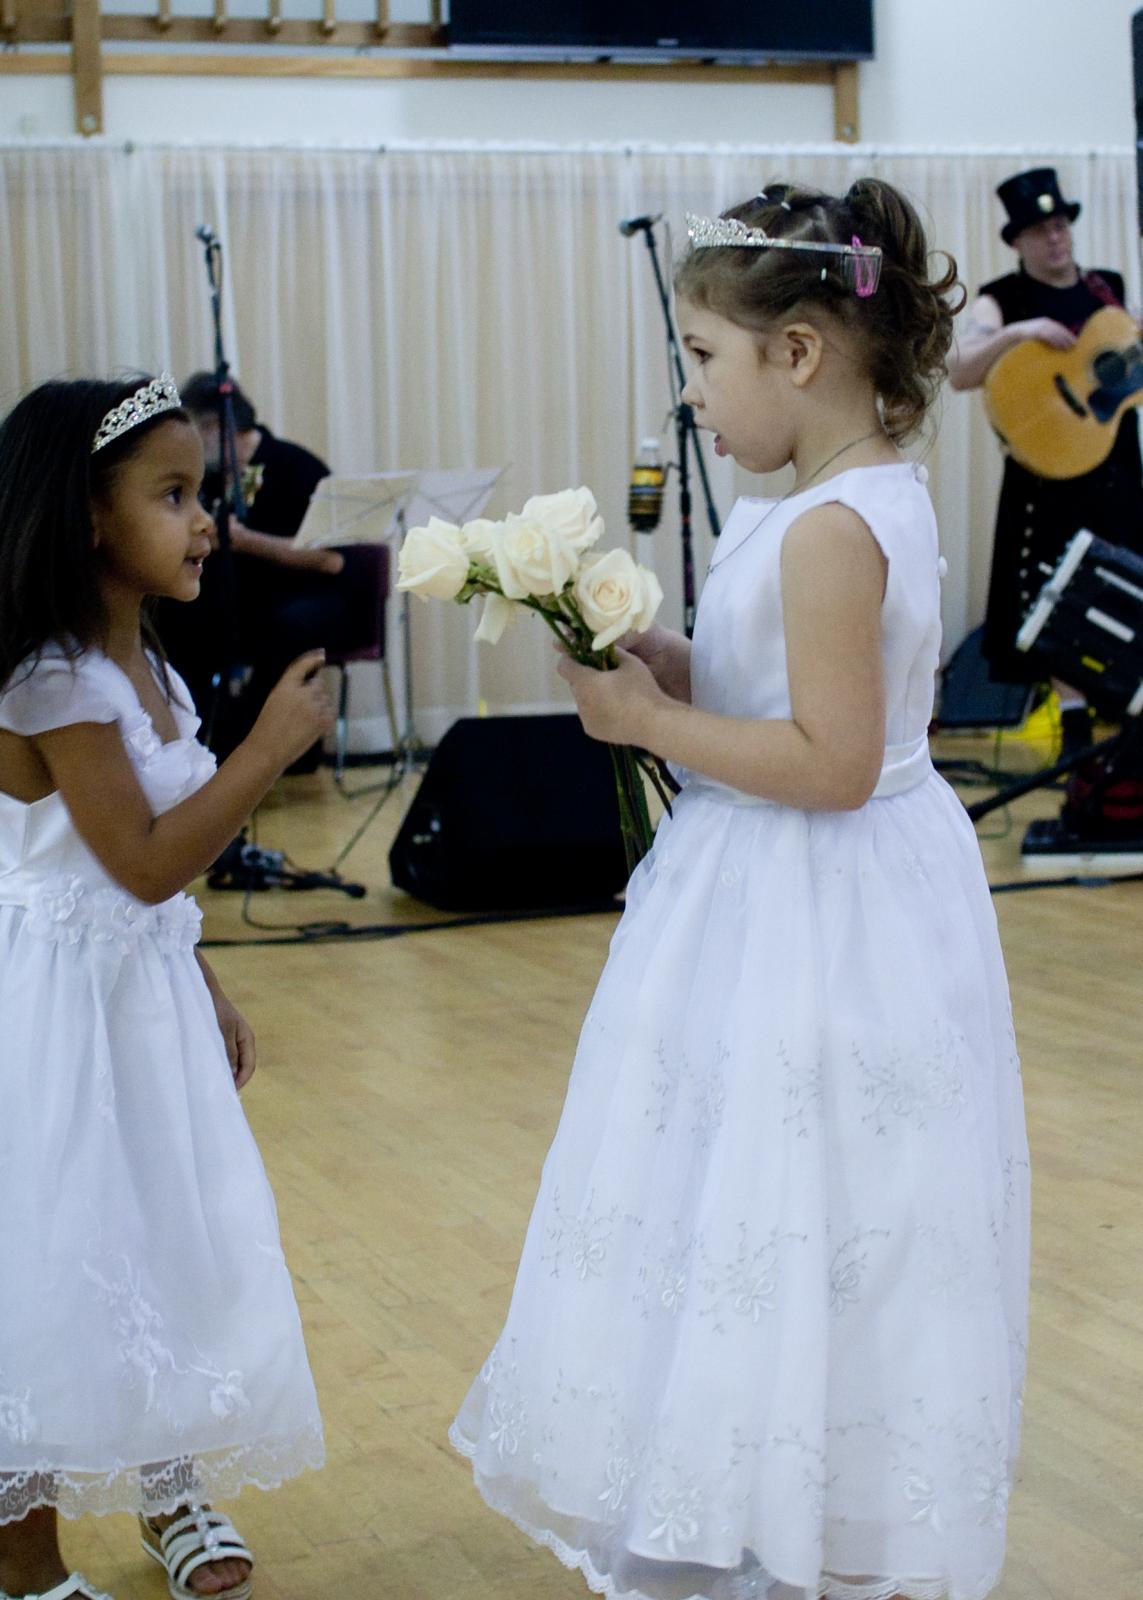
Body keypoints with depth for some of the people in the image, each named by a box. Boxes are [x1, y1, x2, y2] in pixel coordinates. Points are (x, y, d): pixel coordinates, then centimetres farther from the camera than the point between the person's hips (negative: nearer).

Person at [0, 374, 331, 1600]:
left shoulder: (148, 672, 7)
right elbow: (144, 863, -25)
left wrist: (207, 993, 19)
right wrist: (271, 746, -24)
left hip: (148, 991, 9)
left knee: (168, 1231, 17)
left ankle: (168, 1488, 35)